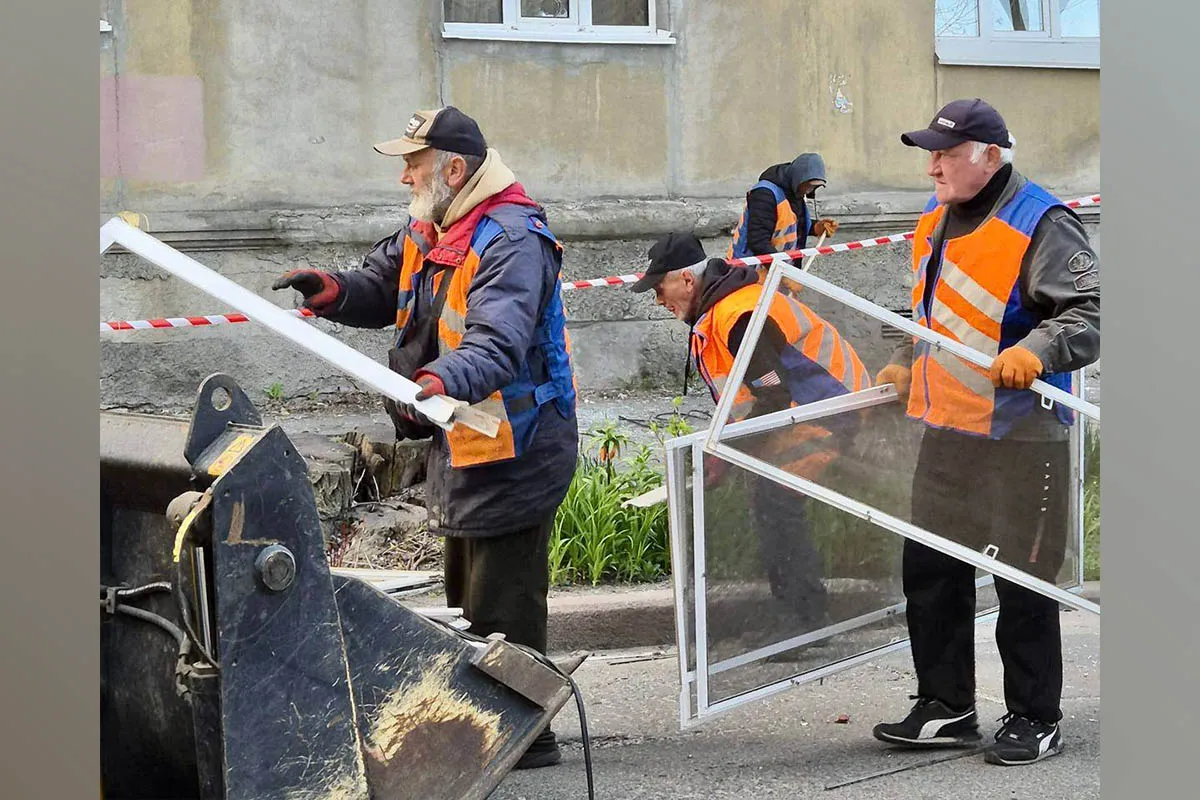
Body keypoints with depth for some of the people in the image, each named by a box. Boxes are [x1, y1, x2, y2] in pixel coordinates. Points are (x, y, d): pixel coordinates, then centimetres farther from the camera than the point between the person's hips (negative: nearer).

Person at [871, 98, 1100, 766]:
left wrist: (1037, 349, -34)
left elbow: (1090, 312, -20)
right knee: (930, 571, 12)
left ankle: (1036, 721, 13)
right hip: (946, 434, 9)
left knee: (1022, 583, -1)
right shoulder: (937, 220, 14)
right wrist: (908, 366, 23)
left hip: (1019, 439, -8)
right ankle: (946, 710, 24)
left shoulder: (1041, 225, -14)